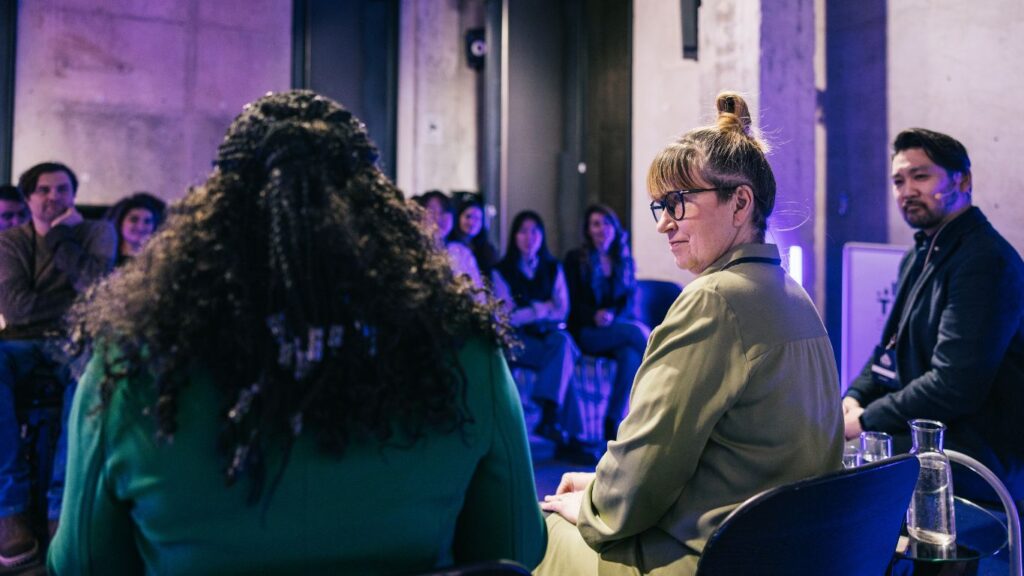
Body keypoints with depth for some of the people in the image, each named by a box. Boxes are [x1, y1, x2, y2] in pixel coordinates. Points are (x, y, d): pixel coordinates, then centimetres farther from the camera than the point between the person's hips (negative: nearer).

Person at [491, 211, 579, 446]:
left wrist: (529, 310, -7)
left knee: (563, 340, -33)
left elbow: (562, 311, 8)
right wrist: (544, 307, -2)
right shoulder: (501, 272, 5)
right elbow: (508, 317, -3)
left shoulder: (553, 269, 16)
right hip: (519, 341, -2)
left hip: (550, 334, 2)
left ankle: (549, 417, -39)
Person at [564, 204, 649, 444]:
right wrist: (595, 315, -22)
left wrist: (612, 314, -17)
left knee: (631, 356, -33)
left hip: (619, 327, 3)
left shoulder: (624, 260, 15)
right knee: (637, 330, -30)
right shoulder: (576, 259, 7)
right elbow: (573, 302, -2)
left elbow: (630, 300, 5)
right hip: (587, 332, -3)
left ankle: (612, 424, -28)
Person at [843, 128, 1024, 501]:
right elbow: (891, 350, 19)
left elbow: (954, 385, -24)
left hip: (978, 453, -9)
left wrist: (864, 421, -16)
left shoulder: (986, 260, -17)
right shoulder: (918, 256, 15)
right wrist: (854, 399, -1)